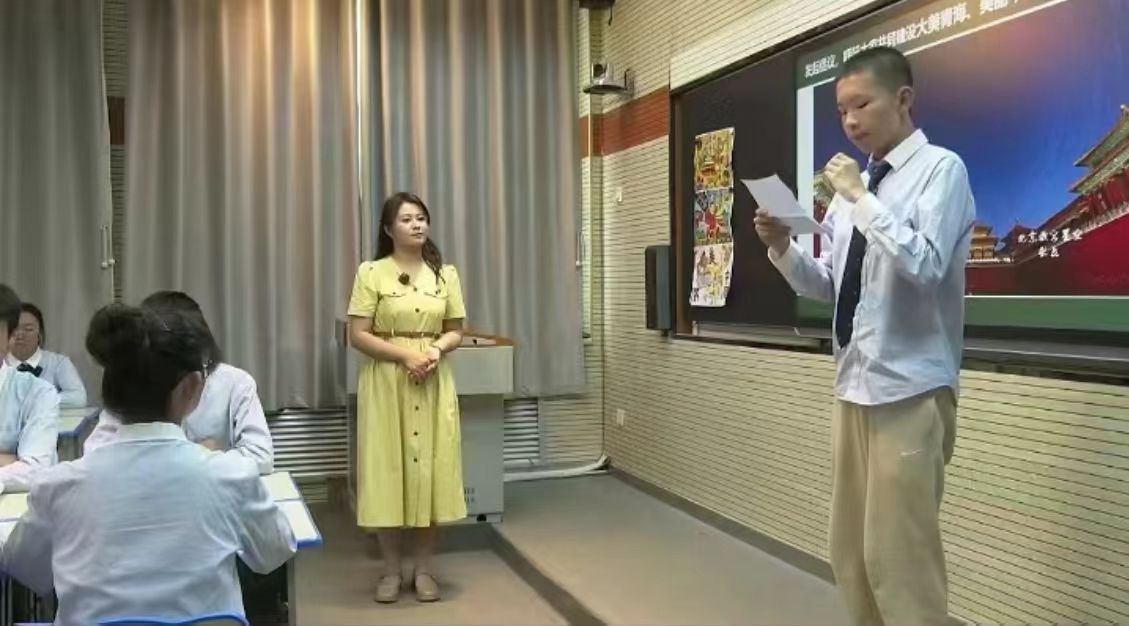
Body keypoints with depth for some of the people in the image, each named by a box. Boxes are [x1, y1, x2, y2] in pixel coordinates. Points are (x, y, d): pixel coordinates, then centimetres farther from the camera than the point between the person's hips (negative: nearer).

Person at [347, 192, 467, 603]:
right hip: (386, 382, -2)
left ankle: (424, 570, 16)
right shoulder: (371, 273, -3)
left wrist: (437, 350, -12)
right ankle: (391, 571, 15)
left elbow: (456, 331, 10)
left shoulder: (446, 274, 7)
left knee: (432, 469, 3)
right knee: (387, 469, 1)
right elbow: (357, 336, -7)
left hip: (434, 384, 3)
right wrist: (405, 355, -17)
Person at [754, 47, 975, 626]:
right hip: (854, 384, 7)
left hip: (909, 389, -7)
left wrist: (861, 198, -19)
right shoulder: (853, 185, 13)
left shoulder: (940, 169, -7)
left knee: (898, 554, -5)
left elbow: (924, 267, -21)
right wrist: (782, 249, -2)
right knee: (850, 551, 14)